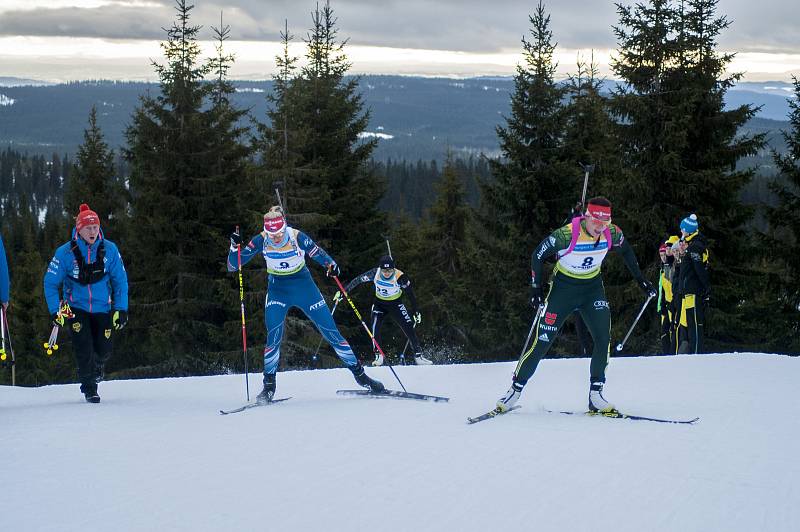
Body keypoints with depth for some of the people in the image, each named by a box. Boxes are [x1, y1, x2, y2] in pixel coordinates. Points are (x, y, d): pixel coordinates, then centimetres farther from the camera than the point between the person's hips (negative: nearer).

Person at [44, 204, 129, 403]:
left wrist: (121, 309, -5)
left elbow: (120, 280, 0)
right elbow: (50, 282, -5)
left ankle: (97, 367, 35)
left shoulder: (109, 250, -9)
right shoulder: (66, 253, -13)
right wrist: (55, 311, -11)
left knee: (103, 350, -2)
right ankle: (89, 387, 3)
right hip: (76, 308, -1)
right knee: (84, 347, -15)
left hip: (102, 308, 1)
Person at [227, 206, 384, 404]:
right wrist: (235, 247, -32)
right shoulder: (261, 241, -16)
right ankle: (269, 385, -2)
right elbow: (233, 266, -13)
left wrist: (331, 265, -27)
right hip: (277, 290, 1)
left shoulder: (297, 237, -20)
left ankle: (359, 374, 10)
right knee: (273, 336, -16)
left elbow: (318, 253, -6)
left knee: (330, 331, -1)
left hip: (304, 287, 0)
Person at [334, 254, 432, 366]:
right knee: (375, 328, -19)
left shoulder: (400, 277, -27)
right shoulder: (375, 273, -24)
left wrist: (416, 312, -11)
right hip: (379, 304, 1)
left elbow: (410, 294, -15)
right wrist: (342, 292, -18)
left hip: (396, 304, -1)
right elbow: (357, 280, -16)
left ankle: (418, 356, -2)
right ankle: (378, 356, -7)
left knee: (409, 329, -11)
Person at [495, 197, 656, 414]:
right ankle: (516, 387, 10)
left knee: (603, 338, -12)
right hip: (563, 287, -4)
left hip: (593, 288, 4)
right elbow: (537, 255, -14)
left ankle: (596, 395, -2)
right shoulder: (566, 235, -28)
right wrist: (536, 288, -15)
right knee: (542, 341, -5)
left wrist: (640, 279, 9)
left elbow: (626, 251, 9)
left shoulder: (612, 233, -15)